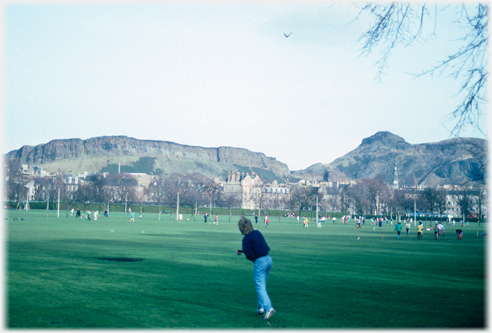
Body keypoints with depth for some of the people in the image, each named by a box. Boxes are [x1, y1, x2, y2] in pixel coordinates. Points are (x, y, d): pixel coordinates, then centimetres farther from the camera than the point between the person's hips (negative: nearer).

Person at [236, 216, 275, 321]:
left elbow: (250, 255, -15)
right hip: (269, 259, 8)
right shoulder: (257, 233, 9)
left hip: (260, 262, -8)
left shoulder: (246, 239, -13)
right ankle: (261, 307, 23)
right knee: (262, 285, 20)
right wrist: (242, 251, 17)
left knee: (260, 287, -5)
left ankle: (268, 308, -19)